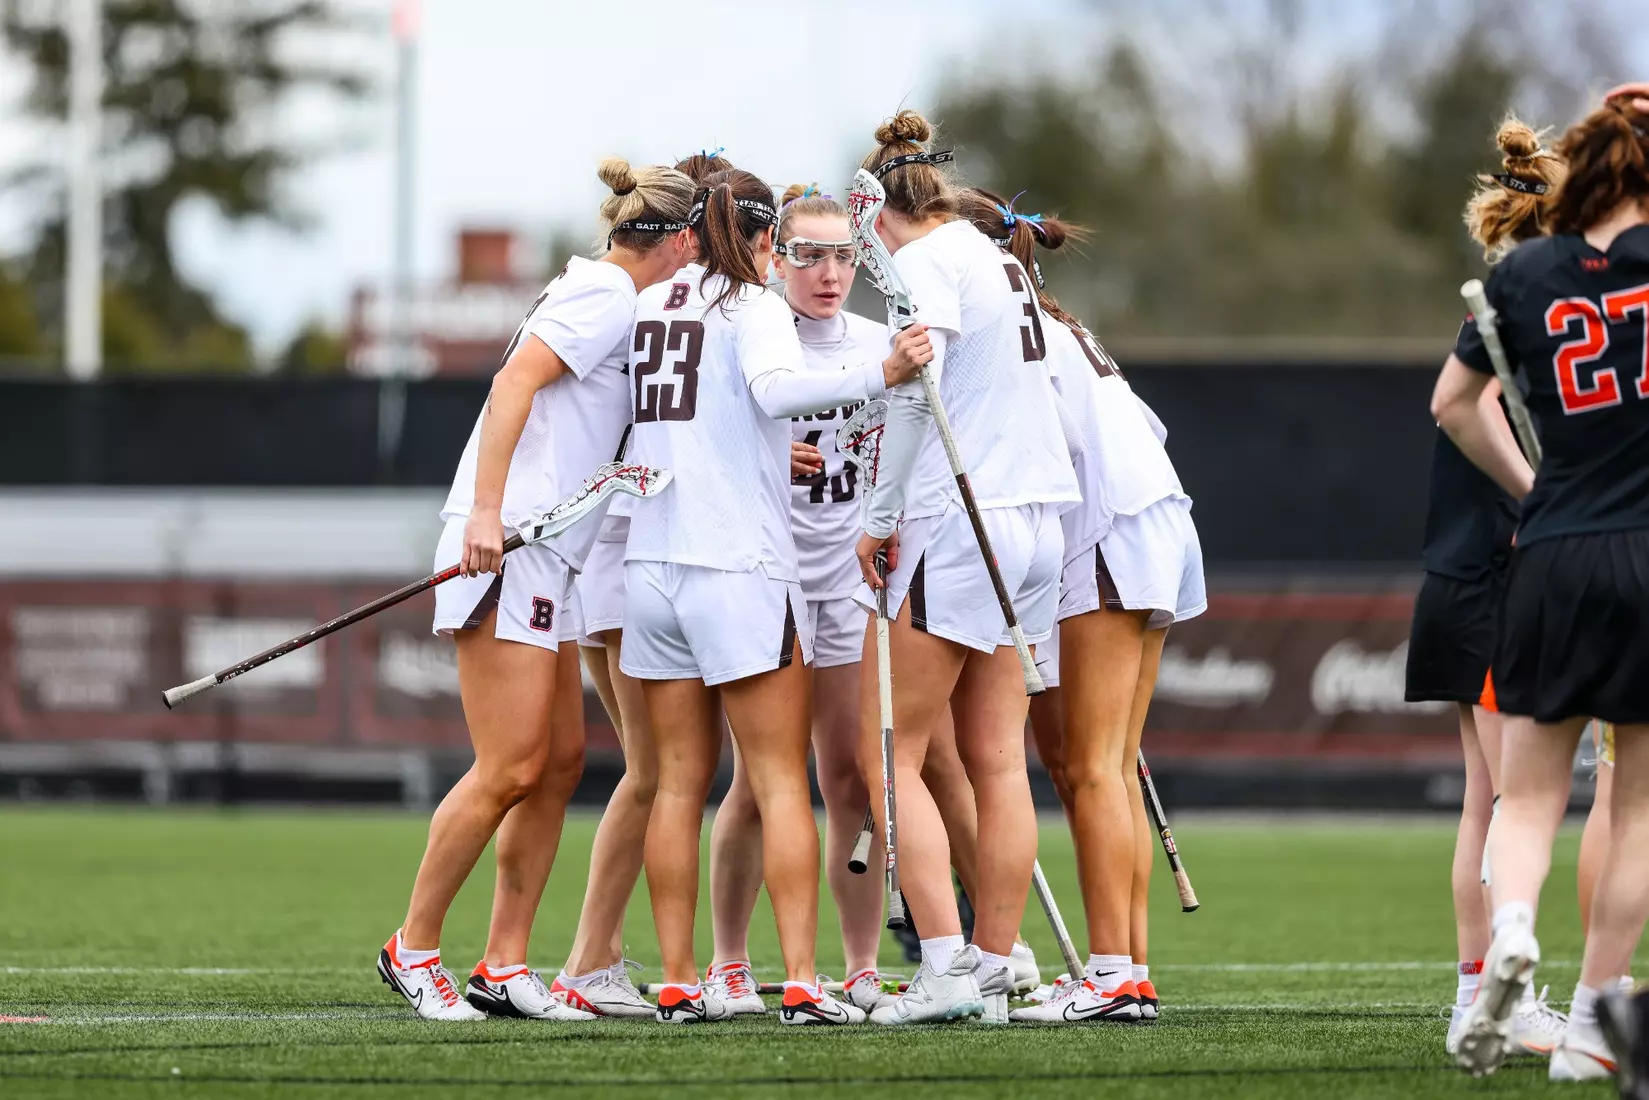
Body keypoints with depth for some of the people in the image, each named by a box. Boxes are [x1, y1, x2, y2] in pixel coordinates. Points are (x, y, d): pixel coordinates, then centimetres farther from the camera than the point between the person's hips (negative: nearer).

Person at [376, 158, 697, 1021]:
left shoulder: (600, 291, 20)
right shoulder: (607, 295, -9)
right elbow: (514, 381, -19)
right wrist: (486, 512, -26)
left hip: (542, 558, 10)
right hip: (505, 548, -10)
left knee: (561, 759, 7)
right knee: (511, 768, -10)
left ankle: (504, 966, 9)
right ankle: (413, 949, 2)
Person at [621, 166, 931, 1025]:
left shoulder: (649, 306, 12)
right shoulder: (754, 306, -5)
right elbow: (775, 389, -25)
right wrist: (879, 375, -34)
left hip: (654, 563, 6)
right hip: (741, 568, -5)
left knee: (679, 781, 8)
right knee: (782, 783, -4)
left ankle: (677, 984, 5)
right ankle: (800, 984, -11)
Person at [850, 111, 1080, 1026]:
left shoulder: (924, 261, -7)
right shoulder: (998, 260, 17)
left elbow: (915, 392, -19)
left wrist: (881, 520, -13)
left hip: (955, 527, -8)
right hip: (1033, 518, 8)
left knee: (890, 755, -3)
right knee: (996, 761, 8)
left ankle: (945, 966, -12)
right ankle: (993, 972, 7)